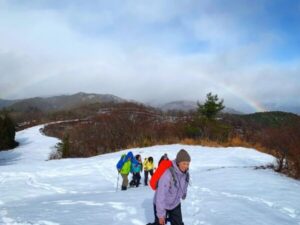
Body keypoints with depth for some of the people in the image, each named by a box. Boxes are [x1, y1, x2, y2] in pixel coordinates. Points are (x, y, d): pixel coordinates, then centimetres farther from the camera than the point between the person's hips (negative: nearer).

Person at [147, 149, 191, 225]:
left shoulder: (185, 173, -13)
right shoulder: (167, 174, -34)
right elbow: (160, 195, -30)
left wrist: (184, 194, 30)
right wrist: (161, 214, -25)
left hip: (175, 204, 6)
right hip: (162, 205, -5)